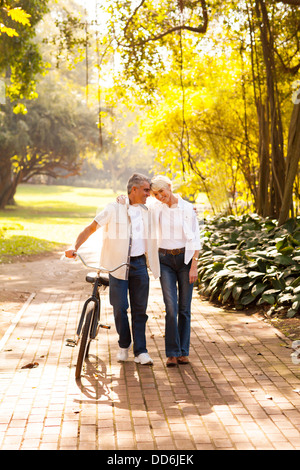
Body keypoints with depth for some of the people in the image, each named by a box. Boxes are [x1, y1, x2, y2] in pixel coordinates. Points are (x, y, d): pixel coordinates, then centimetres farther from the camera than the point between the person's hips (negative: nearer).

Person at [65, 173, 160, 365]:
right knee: (120, 307, -2)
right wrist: (75, 247, -19)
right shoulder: (114, 209, -3)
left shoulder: (146, 212, 12)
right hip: (118, 265, -3)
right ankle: (124, 345, 20)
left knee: (140, 309, 3)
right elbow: (91, 228, -5)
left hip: (139, 264, 3)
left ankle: (140, 351, 9)